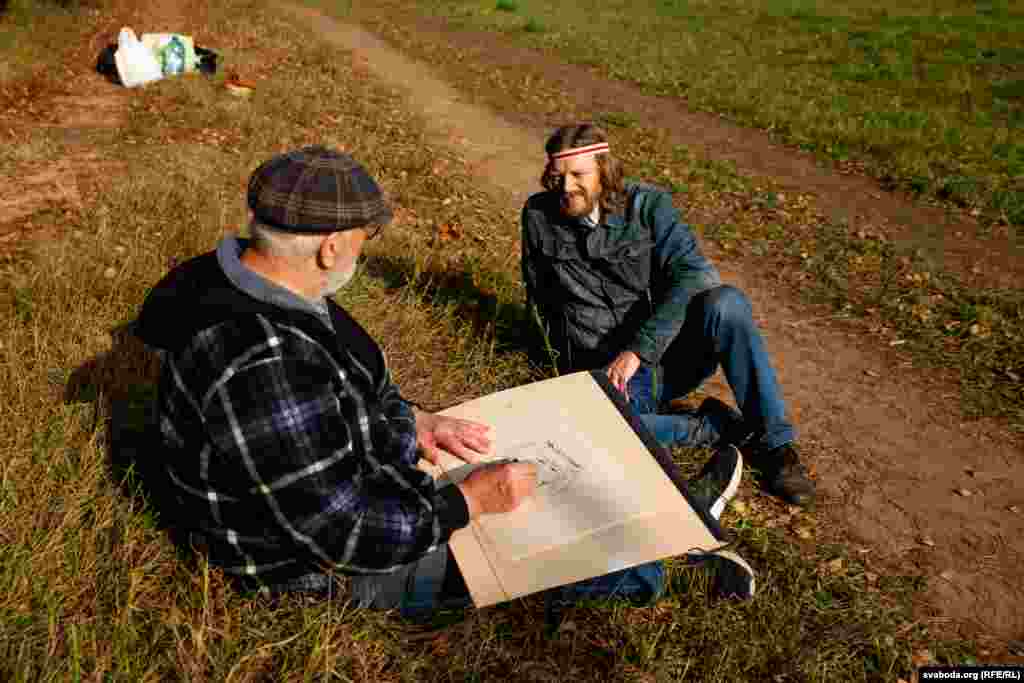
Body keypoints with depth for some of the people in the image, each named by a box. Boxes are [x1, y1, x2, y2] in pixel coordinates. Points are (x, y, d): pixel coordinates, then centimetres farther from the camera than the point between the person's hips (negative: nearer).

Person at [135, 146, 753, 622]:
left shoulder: (257, 281, -6)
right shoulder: (261, 366, -39)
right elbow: (343, 534, -32)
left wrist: (412, 422, -2)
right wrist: (471, 500, -23)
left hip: (345, 478, 9)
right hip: (329, 565, -9)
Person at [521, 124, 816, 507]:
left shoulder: (648, 205, -4)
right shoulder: (538, 216, 3)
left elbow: (692, 274, -19)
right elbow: (539, 296, 17)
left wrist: (637, 350, -29)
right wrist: (564, 360, 10)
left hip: (670, 354, 0)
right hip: (606, 373, 0)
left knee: (725, 303, -31)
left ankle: (773, 443, -16)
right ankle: (716, 428, -14)